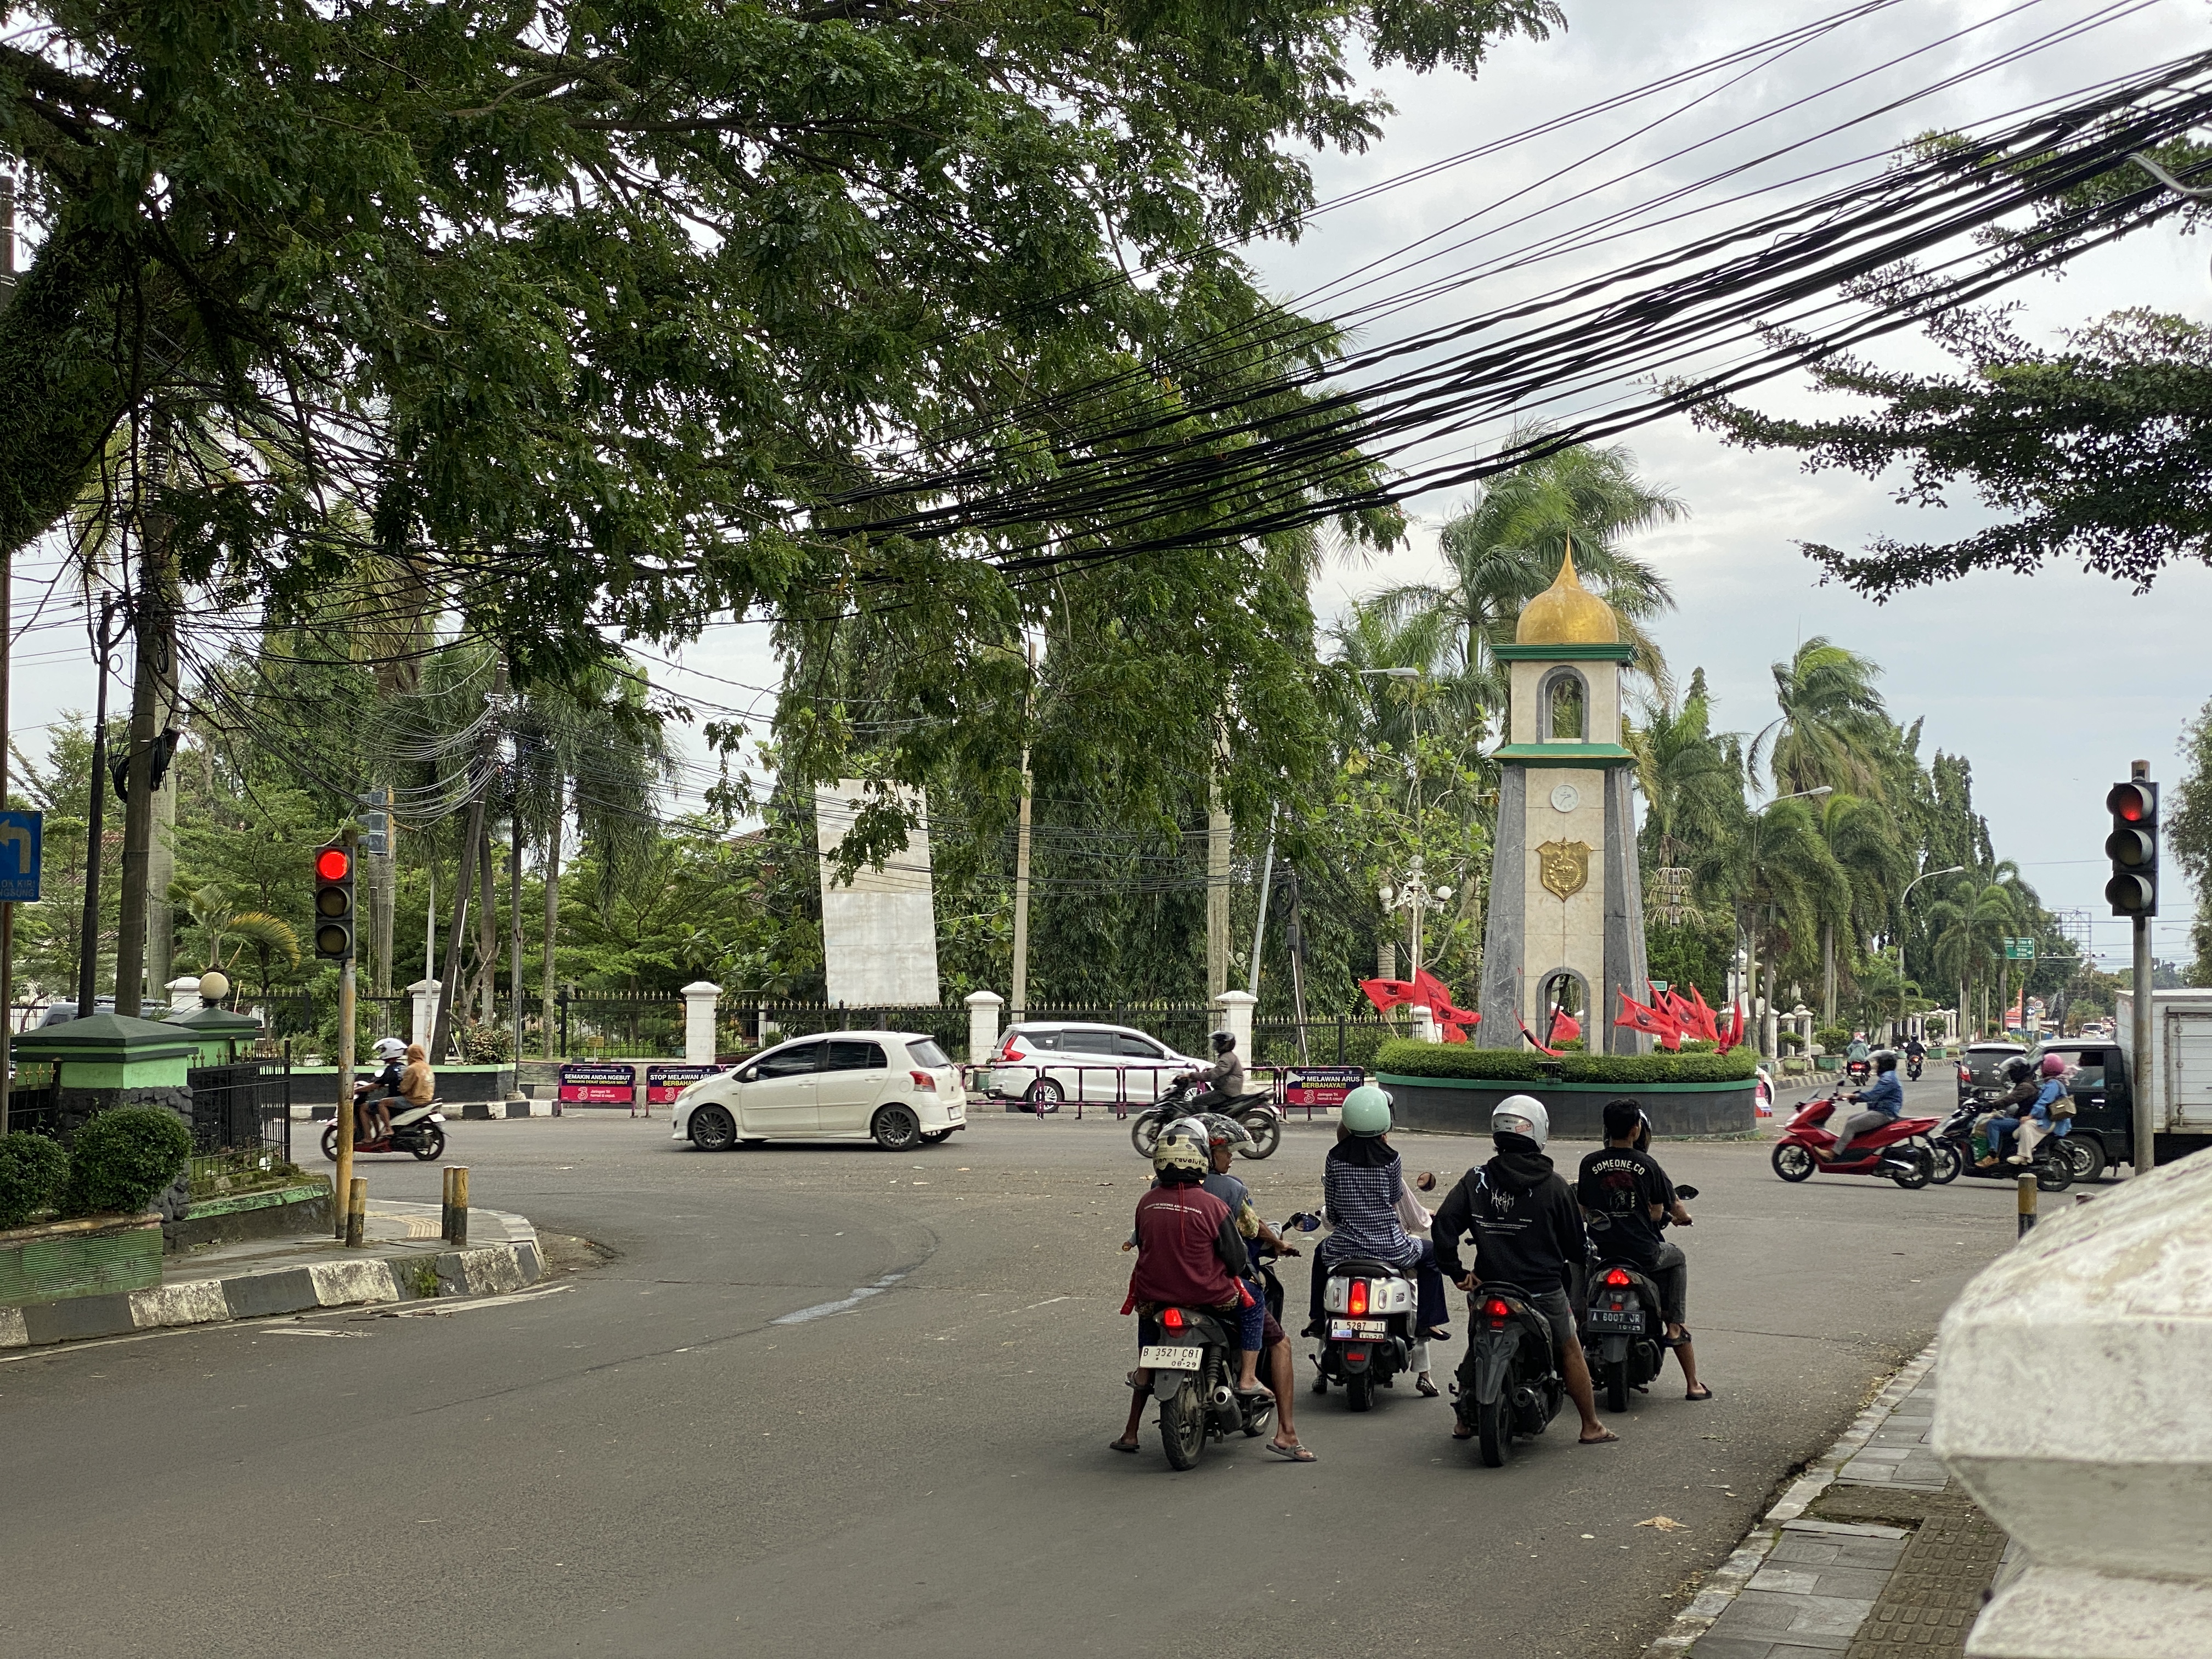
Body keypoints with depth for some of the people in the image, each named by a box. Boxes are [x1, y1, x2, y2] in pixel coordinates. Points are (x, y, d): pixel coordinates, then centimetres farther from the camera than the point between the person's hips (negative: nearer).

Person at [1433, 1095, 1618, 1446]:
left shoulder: (1476, 1180, -3)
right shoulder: (1552, 1184, -8)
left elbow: (1445, 1222, -11)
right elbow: (1574, 1240, -1)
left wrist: (1455, 1270, -2)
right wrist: (1575, 1258, 22)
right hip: (1544, 1291, -2)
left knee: (1477, 1348, 24)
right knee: (1570, 1350, 16)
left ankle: (1464, 1423, 26)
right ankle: (1591, 1427, 22)